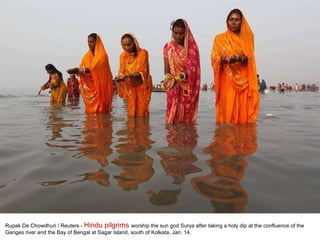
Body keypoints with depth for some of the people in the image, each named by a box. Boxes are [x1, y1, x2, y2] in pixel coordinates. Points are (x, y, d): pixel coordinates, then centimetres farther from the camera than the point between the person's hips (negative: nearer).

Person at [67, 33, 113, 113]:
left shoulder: (102, 55, -8)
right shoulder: (87, 55, 11)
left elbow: (93, 69, -19)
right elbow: (82, 68, 6)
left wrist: (78, 70, -21)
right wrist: (76, 70, -15)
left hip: (99, 86, -5)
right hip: (89, 86, 6)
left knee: (99, 109, -3)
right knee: (90, 109, 5)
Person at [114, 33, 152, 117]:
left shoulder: (143, 53, -13)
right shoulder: (123, 55, 1)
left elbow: (142, 72, -19)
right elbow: (121, 71, 4)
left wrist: (127, 75, -32)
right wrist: (119, 77, -20)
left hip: (142, 86, -4)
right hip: (130, 87, 4)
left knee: (141, 112, -3)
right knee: (131, 112, 5)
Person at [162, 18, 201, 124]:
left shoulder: (192, 47, -1)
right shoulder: (168, 47, 4)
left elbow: (193, 68, -6)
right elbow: (166, 68, 1)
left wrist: (183, 75, -24)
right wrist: (167, 77, -21)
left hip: (188, 87, -1)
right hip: (174, 87, 1)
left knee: (187, 117, 1)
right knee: (173, 116, -2)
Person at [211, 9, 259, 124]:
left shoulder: (246, 38, 14)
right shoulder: (219, 38, 10)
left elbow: (249, 58, 4)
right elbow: (214, 58, 1)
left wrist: (239, 58, -17)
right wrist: (224, 59, -21)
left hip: (243, 79, 2)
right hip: (227, 79, -1)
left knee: (243, 109, -3)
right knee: (227, 109, -8)